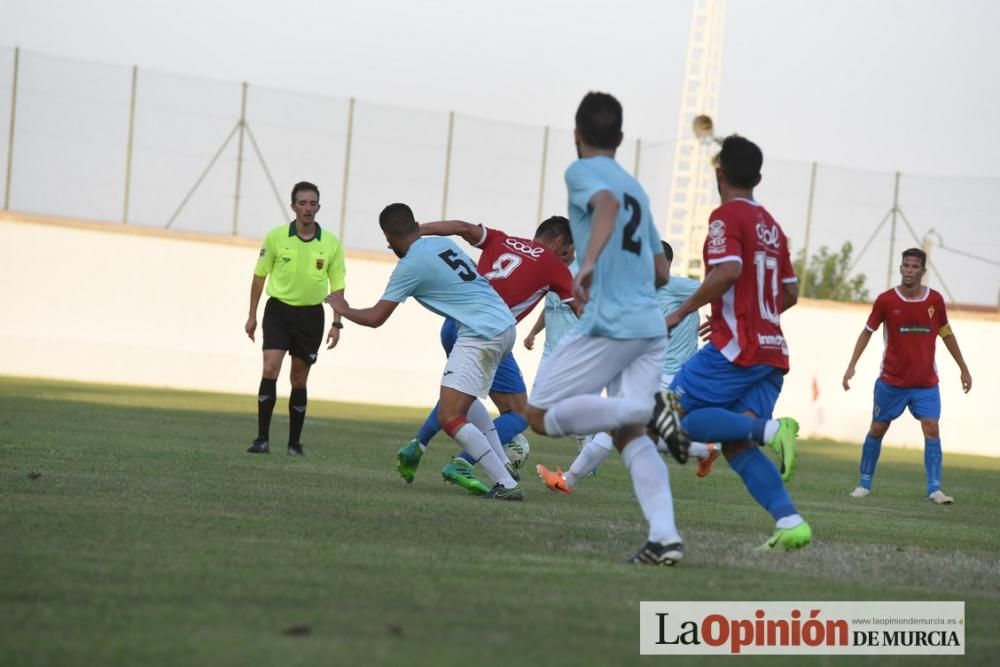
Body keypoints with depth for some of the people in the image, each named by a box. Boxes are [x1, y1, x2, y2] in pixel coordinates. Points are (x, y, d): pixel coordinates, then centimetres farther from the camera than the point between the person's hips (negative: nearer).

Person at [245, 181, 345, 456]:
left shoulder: (331, 243, -3)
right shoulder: (275, 237, -5)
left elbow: (337, 286, 3)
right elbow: (260, 276, 5)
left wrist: (336, 323, -3)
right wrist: (252, 316, 6)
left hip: (311, 314, 1)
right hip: (279, 310, -1)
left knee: (299, 380, 6)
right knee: (270, 370, -16)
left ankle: (294, 442, 17)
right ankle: (262, 438, -12)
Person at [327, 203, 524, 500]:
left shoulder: (410, 266, -8)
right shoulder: (443, 243, 13)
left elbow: (375, 318, -3)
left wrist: (343, 309, 17)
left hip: (481, 335, -9)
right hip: (504, 324, 9)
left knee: (449, 417, -10)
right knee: (464, 399, 28)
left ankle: (506, 485, -17)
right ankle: (503, 467, 19)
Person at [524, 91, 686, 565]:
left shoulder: (582, 172, 2)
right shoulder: (637, 188, 23)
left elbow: (608, 204, -22)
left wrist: (589, 263, -33)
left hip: (608, 322, -7)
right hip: (651, 326, 7)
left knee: (541, 416, 2)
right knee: (629, 435, 6)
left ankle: (649, 410, -19)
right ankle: (665, 536, -13)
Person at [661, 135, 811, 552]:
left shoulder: (727, 217, -5)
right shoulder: (771, 225, 19)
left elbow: (729, 270, -22)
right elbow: (790, 293, 22)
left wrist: (682, 312, -13)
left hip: (735, 347, -8)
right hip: (772, 351, 8)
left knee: (676, 413, -4)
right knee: (735, 446, 3)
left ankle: (769, 429, -20)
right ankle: (789, 520, -15)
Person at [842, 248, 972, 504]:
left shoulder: (935, 300, -1)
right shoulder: (886, 300, -7)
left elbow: (946, 334, 12)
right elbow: (867, 332, 3)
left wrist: (963, 368, 15)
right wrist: (851, 366, -4)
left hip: (926, 383, 1)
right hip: (891, 381, -1)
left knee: (932, 429, -13)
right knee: (877, 429, 6)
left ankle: (934, 489, -13)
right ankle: (864, 483, 21)